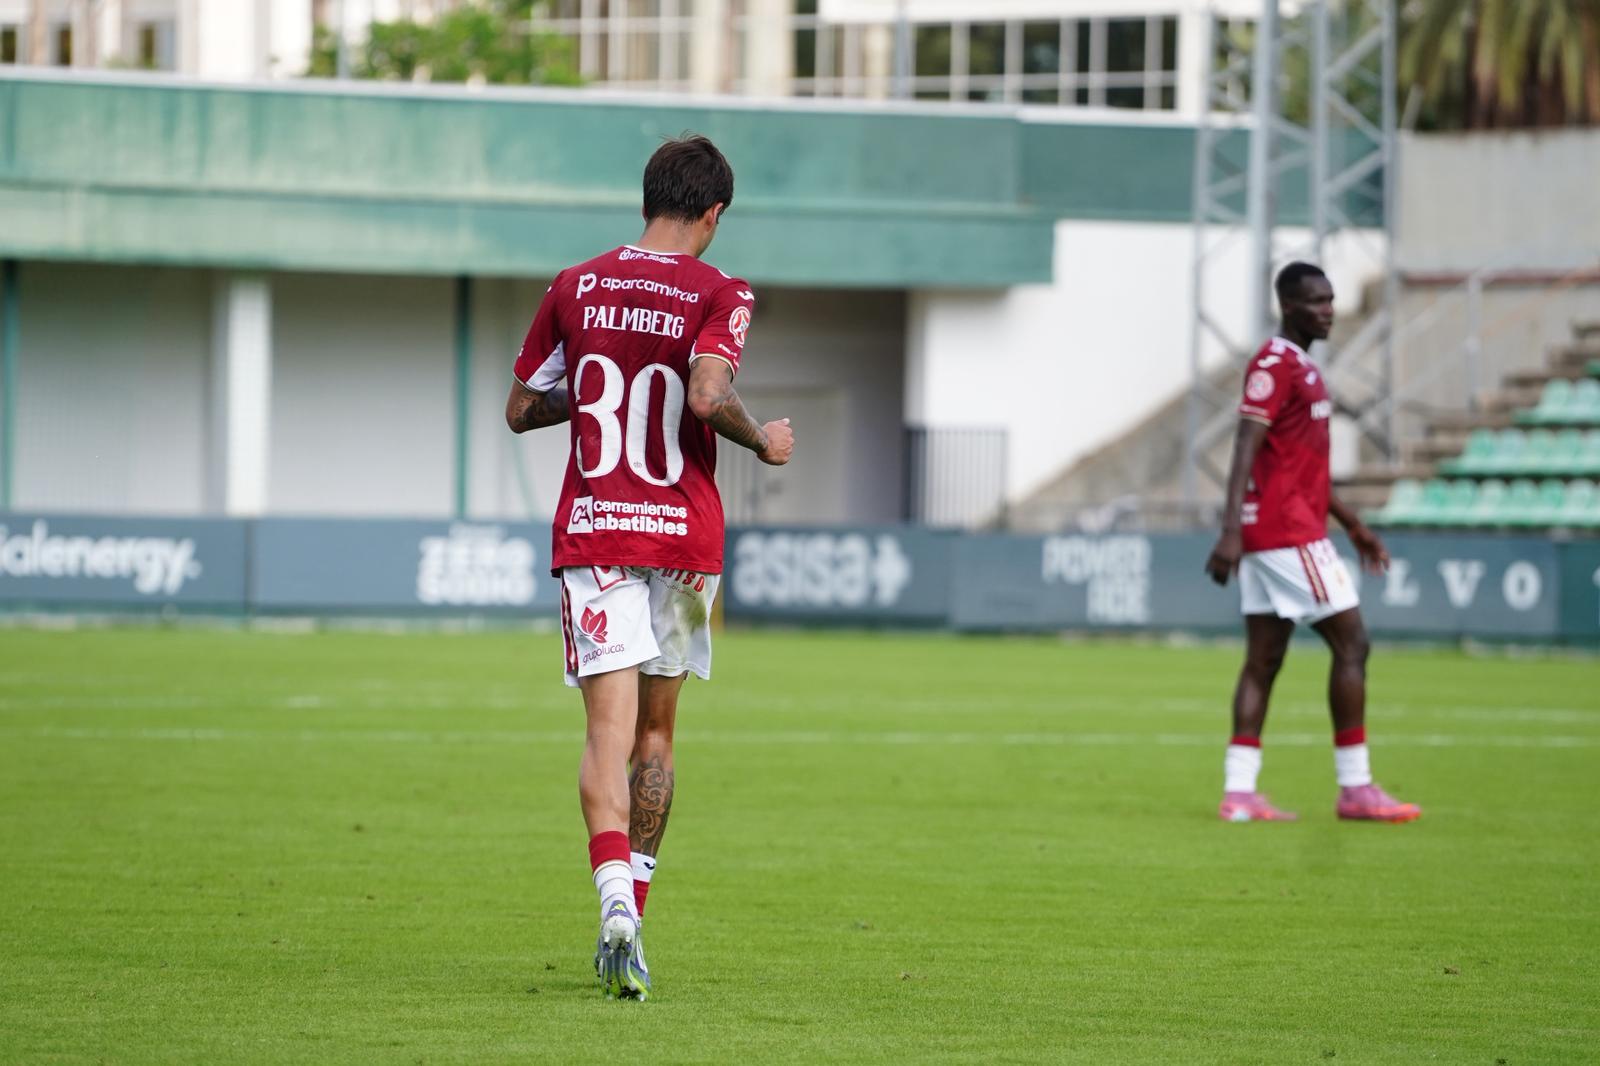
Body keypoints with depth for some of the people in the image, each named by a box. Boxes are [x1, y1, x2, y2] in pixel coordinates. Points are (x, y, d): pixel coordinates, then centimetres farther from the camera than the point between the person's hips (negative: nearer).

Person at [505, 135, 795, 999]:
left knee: (610, 729, -8)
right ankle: (633, 910, 17)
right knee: (656, 730, 14)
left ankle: (616, 904, -28)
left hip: (590, 532, 1)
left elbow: (521, 409, 11)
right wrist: (763, 442, -4)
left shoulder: (574, 289, 7)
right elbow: (707, 394, -21)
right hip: (683, 533, -1)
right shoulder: (718, 295, -4)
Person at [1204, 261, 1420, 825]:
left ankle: (1239, 793, 3)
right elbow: (1246, 451, -21)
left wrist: (1353, 524, 30)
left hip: (1270, 537, 10)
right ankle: (1355, 789, -4)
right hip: (1289, 535, -10)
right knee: (1351, 643, -6)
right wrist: (1231, 531, -29)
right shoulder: (1274, 365, -12)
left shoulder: (1302, 368, 19)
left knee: (1264, 659, 6)